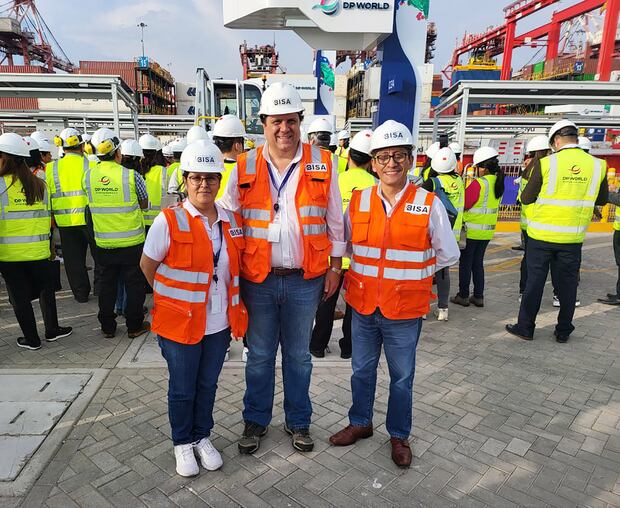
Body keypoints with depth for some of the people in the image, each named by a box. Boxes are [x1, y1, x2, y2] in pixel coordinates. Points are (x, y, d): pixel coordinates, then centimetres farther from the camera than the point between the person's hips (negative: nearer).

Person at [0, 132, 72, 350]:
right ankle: (52, 330, 27)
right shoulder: (39, 184, 1)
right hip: (38, 251, 3)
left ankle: (31, 338, 19)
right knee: (46, 289, 19)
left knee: (19, 296, 9)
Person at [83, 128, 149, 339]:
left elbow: (91, 202, 10)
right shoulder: (131, 175, -13)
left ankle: (107, 327, 25)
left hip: (103, 242, 3)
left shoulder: (88, 176, -3)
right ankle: (135, 326, 18)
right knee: (134, 283, 9)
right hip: (131, 241, -3)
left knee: (107, 283, 15)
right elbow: (144, 204, -1)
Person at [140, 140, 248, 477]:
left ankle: (202, 437, 42)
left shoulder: (232, 221, 0)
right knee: (182, 389, 14)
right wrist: (174, 296, 3)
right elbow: (147, 266, -3)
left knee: (208, 385, 19)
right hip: (180, 323, -3)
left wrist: (231, 303, 8)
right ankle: (182, 443, 38)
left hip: (219, 323, 4)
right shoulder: (169, 221, -14)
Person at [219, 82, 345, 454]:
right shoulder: (245, 166, 1)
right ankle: (256, 421, 35)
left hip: (305, 280, 0)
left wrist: (335, 266, 4)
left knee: (299, 355, 15)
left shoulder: (322, 164, 0)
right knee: (260, 355, 15)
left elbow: (335, 219, 5)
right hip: (258, 279, 1)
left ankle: (298, 421, 35)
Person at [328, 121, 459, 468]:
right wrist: (368, 271, 6)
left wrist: (411, 273, 2)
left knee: (402, 376, 14)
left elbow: (448, 254, 3)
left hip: (405, 309, -2)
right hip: (363, 305, 3)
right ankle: (360, 423, 42)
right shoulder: (358, 201, -1)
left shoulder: (429, 204, -7)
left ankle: (399, 435, 36)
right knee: (362, 369, 19)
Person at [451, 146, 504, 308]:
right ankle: (478, 296, 19)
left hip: (471, 230, -7)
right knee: (478, 263, 16)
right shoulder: (498, 183, 4)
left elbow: (464, 204, -17)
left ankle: (463, 296, 13)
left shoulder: (478, 183, -19)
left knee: (465, 263, 6)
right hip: (487, 230, 7)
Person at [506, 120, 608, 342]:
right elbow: (601, 200, 11)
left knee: (535, 281, 8)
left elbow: (526, 198, -6)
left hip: (541, 235, -2)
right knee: (567, 283, 14)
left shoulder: (546, 163, -11)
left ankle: (525, 327, 17)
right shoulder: (597, 165, -1)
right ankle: (563, 331, 25)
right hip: (573, 237, 3)